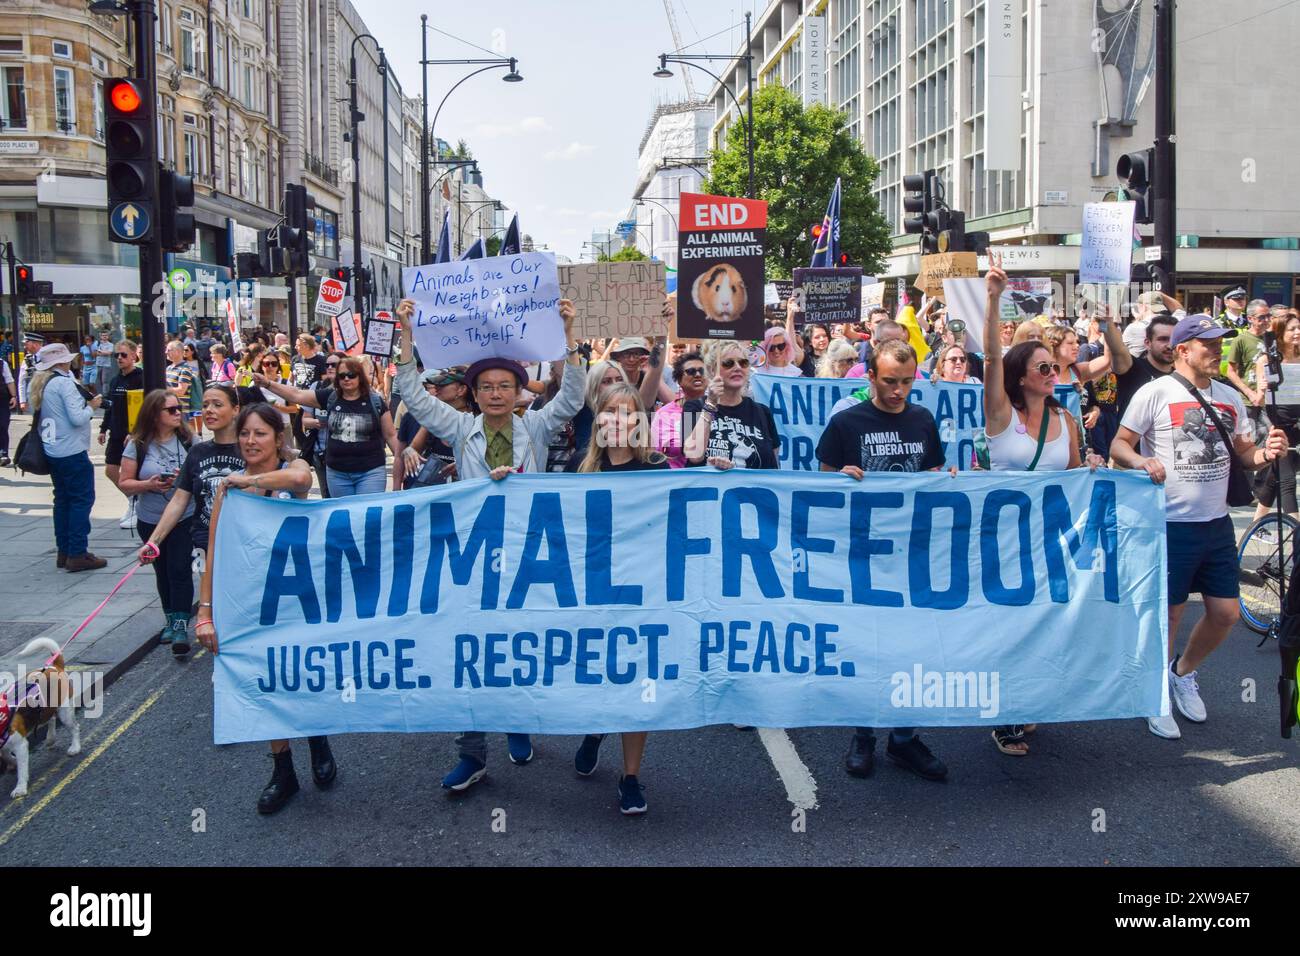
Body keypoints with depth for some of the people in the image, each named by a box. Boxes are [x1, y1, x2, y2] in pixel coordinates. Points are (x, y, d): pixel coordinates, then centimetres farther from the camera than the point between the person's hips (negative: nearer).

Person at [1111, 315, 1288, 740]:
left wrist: (1266, 453, -7)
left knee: (1226, 612, 9)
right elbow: (1119, 445, -8)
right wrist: (1141, 461, -28)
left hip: (1217, 523, 6)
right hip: (1170, 524, -6)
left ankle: (1183, 673, 36)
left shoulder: (1229, 397, 10)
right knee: (1168, 613, 2)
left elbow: (1244, 454, 15)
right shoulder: (1155, 393, -7)